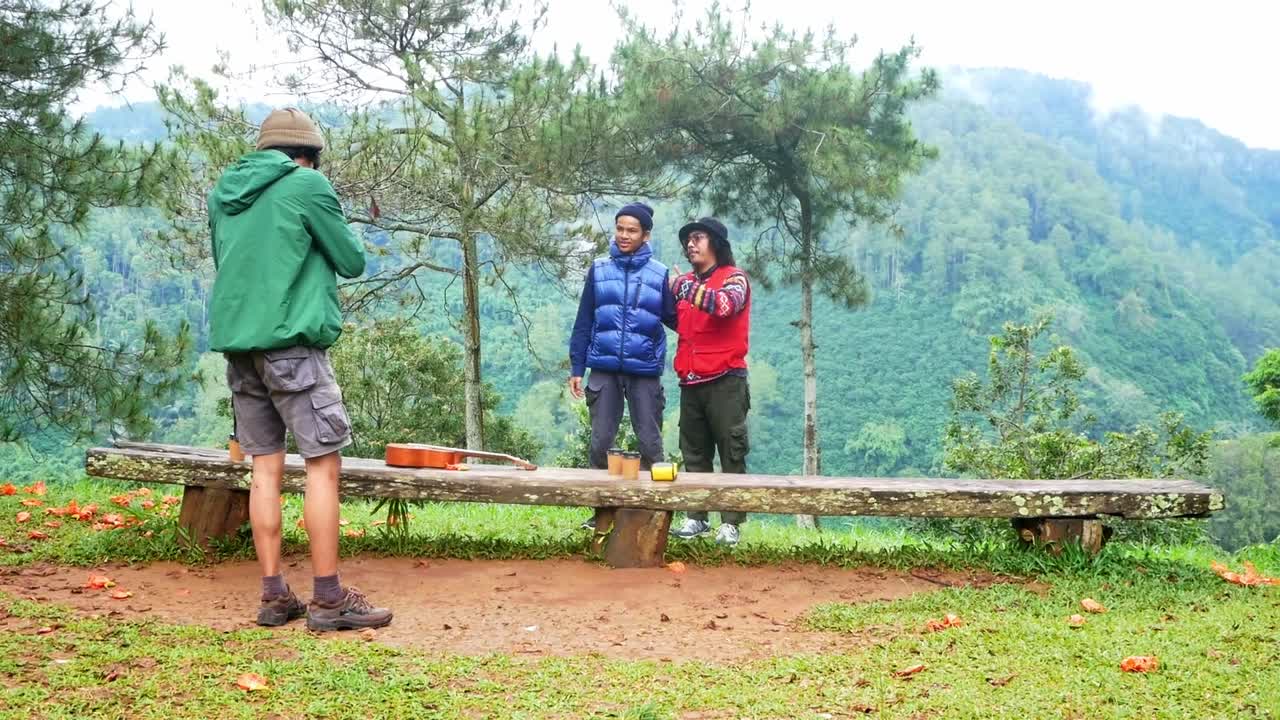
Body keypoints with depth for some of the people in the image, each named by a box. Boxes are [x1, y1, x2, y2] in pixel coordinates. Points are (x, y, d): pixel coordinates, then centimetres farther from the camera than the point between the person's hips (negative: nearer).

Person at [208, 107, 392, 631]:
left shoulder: (222, 194, 15)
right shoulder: (308, 185, -4)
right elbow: (352, 262, 1)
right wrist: (322, 238, 20)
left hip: (235, 342, 7)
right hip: (290, 343, -7)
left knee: (266, 467, 9)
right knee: (324, 466, -3)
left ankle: (274, 595, 10)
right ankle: (329, 599, -3)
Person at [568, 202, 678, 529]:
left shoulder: (660, 274, 2)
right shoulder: (599, 270, 5)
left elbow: (674, 320, 4)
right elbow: (584, 322, 6)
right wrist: (576, 369, 3)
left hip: (645, 372, -1)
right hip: (604, 370, 1)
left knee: (650, 443, 4)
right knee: (600, 442, 5)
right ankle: (601, 508, 16)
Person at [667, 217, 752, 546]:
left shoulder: (734, 278, -2)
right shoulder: (687, 282, 17)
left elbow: (725, 305, -24)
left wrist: (686, 288, -22)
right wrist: (671, 298, 11)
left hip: (725, 381, -6)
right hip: (690, 382, 7)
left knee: (732, 454, -3)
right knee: (694, 454, 9)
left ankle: (730, 523, -2)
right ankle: (696, 518, 16)